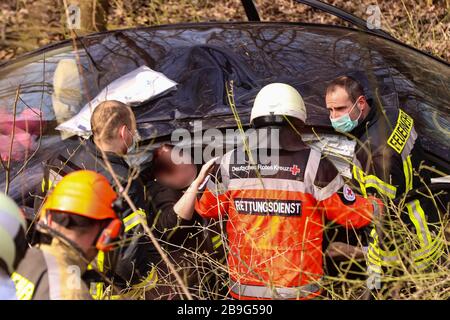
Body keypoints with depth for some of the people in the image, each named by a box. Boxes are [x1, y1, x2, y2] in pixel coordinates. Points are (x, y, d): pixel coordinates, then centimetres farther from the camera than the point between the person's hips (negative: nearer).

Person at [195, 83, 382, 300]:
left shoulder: (230, 163, -4)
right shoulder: (313, 164, -12)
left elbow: (205, 207, 10)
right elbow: (353, 214, -5)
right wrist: (381, 203, 14)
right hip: (297, 290, -2)